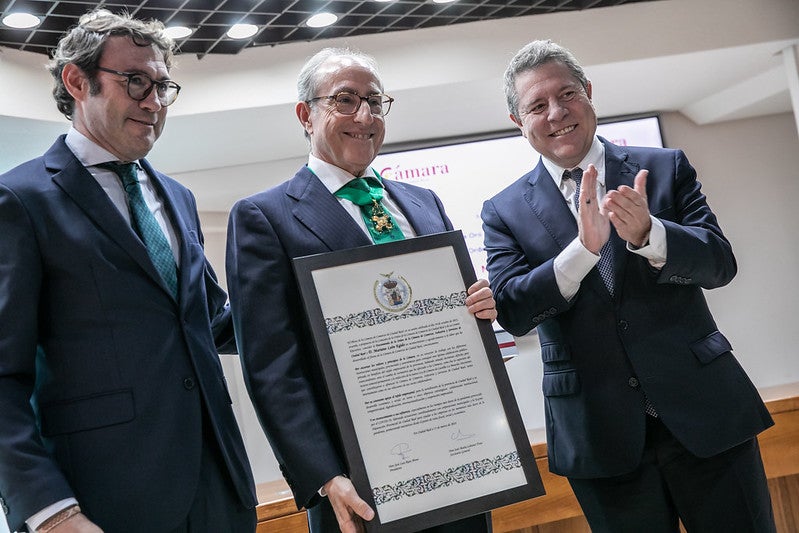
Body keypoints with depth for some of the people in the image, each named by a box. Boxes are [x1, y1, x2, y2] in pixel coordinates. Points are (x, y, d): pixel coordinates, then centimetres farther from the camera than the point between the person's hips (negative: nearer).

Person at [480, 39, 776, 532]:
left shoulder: (666, 168, 4)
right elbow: (511, 311, -10)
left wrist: (647, 234, -25)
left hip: (705, 410, 1)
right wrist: (584, 246, -24)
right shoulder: (505, 212, 2)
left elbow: (720, 263, -5)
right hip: (600, 434, 0)